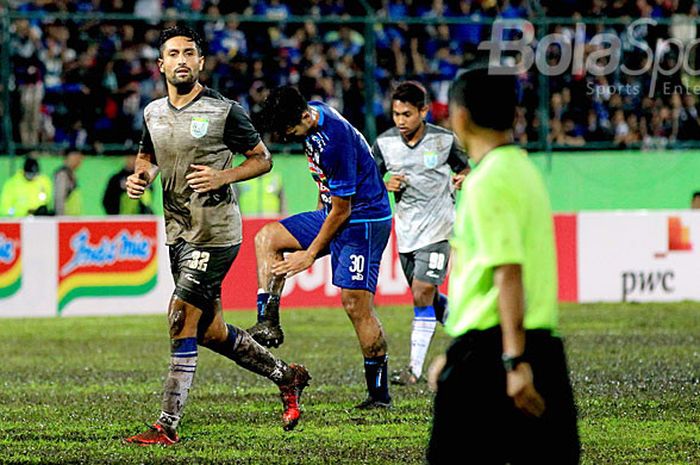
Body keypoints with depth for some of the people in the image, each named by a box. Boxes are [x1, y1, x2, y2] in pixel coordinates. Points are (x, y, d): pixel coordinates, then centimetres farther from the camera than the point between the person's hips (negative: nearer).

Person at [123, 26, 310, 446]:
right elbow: (147, 156, 26)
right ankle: (286, 376, 34)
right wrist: (140, 177, 3)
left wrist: (223, 177, -18)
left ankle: (168, 426, -8)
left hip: (216, 234, -7)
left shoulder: (225, 111, -9)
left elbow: (263, 159, -2)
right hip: (179, 233, 7)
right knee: (211, 331, 13)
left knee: (182, 321, -12)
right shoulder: (153, 113, 8)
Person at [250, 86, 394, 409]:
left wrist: (311, 254, -13)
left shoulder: (336, 140, -29)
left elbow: (342, 210, -21)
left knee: (356, 304, -11)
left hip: (364, 219, -10)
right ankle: (268, 324, -6)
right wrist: (320, 210, 24)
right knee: (267, 237, 0)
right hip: (331, 212, 10)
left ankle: (380, 394, -4)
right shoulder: (310, 115, -2)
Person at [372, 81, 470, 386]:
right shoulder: (385, 143, -1)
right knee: (427, 298, 12)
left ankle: (415, 367, -10)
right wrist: (387, 187, -13)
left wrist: (462, 178, -14)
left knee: (422, 294, -13)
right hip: (406, 229, 4)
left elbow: (463, 168, 9)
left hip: (437, 227, -4)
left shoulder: (444, 140, -7)